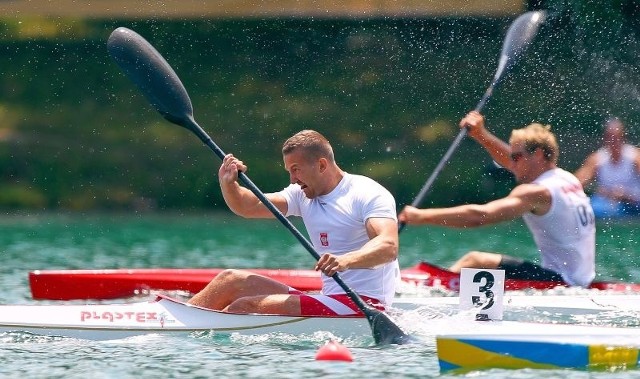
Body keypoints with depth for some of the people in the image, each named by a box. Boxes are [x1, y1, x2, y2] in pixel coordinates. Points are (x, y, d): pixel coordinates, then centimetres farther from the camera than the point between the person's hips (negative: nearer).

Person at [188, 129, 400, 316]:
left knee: (244, 309, -19)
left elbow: (389, 247, -25)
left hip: (363, 304, -8)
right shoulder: (303, 195, 14)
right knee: (231, 281, 4)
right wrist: (228, 184, -15)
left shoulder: (368, 194, -9)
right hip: (331, 300, 8)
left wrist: (346, 260, -43)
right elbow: (249, 207, 7)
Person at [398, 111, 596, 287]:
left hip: (560, 280, -10)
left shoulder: (537, 192, -16)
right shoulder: (567, 179, 11)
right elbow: (511, 161, 25)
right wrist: (480, 134, 18)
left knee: (476, 261, -13)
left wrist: (422, 216, -23)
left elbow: (479, 216, -25)